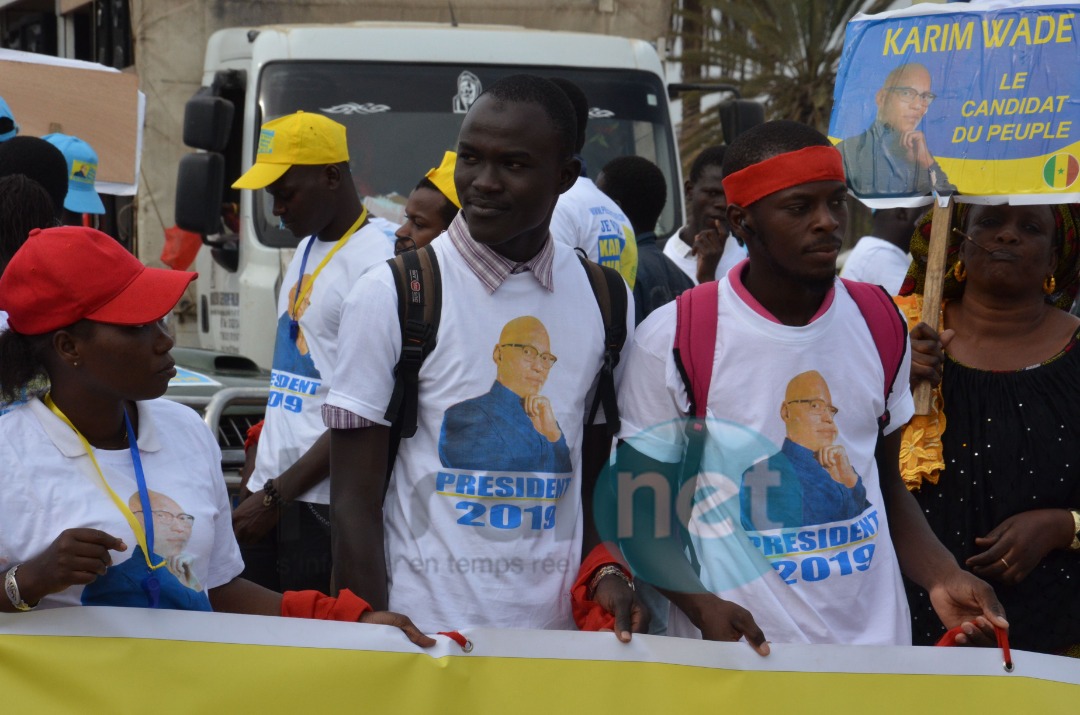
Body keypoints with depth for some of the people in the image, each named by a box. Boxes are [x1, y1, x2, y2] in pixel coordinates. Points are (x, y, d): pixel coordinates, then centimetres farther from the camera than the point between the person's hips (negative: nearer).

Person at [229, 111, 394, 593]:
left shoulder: (374, 263, -13)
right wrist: (260, 478, 16)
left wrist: (274, 497, -15)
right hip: (274, 488, 8)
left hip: (323, 503, -8)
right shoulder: (305, 250, 16)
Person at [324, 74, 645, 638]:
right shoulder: (388, 296, -6)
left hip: (559, 630, 4)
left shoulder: (604, 300, 6)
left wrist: (606, 572, -5)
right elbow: (355, 503, -7)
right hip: (422, 629, -3)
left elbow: (594, 476, 13)